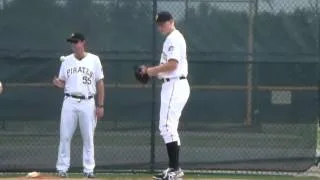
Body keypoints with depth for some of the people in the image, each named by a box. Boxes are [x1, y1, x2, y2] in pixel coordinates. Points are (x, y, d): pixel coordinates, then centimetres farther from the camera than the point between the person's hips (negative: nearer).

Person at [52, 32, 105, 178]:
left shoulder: (94, 60, 2)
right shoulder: (67, 61, 7)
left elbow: (100, 83, 3)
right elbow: (63, 83, 12)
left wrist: (100, 106, -2)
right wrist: (58, 84, -13)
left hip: (87, 102, -1)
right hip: (70, 102, 1)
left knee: (88, 137, 3)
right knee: (65, 136, -1)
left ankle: (88, 169, 8)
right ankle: (62, 168, 5)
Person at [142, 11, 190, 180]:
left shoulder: (174, 38, -12)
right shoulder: (171, 39, 20)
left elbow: (172, 64, -22)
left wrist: (153, 70, -11)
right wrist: (153, 71, 11)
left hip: (175, 86, -11)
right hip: (172, 86, 11)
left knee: (167, 127, -14)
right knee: (169, 128, 13)